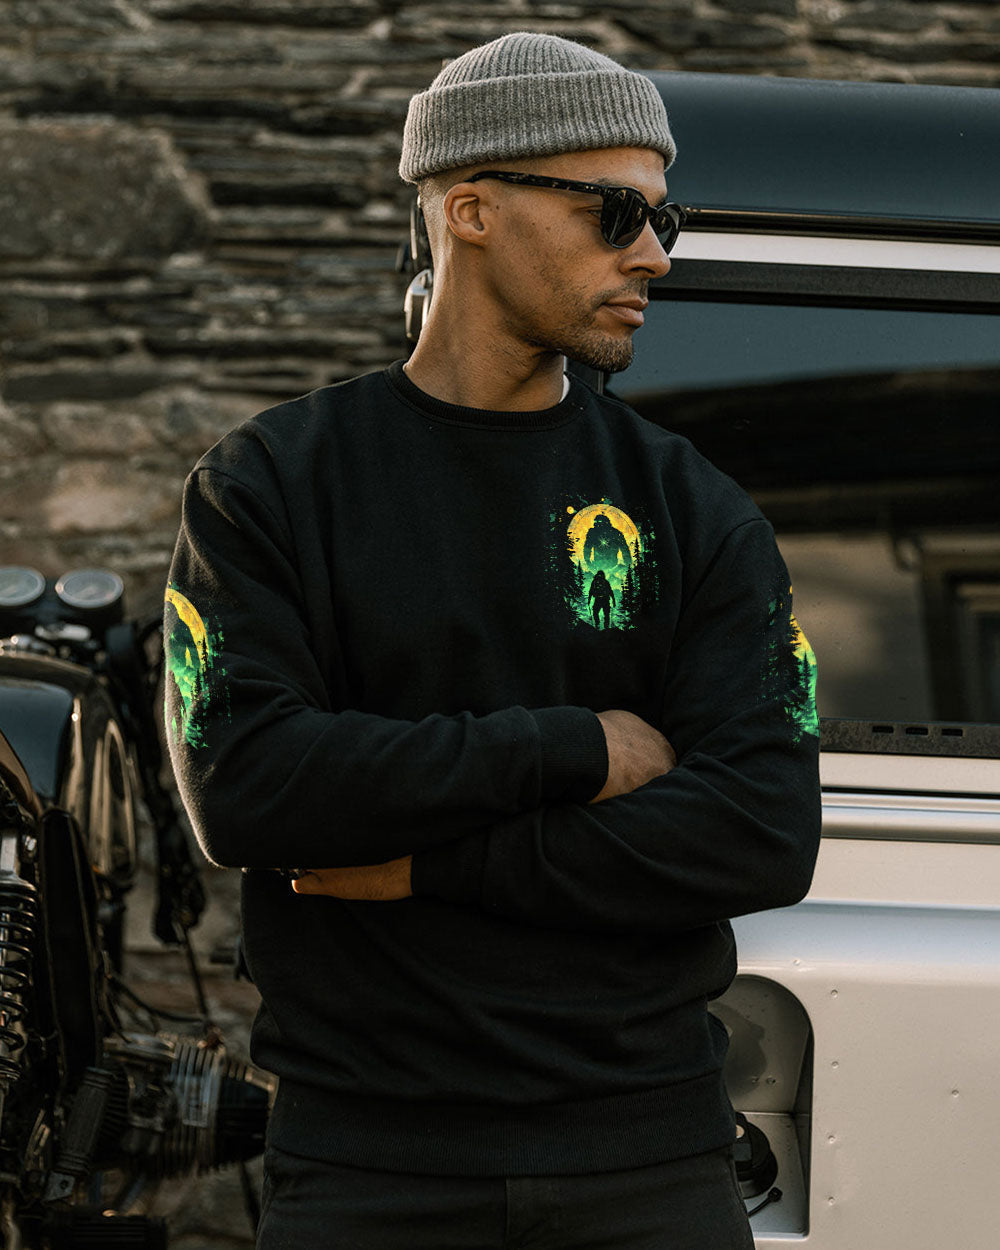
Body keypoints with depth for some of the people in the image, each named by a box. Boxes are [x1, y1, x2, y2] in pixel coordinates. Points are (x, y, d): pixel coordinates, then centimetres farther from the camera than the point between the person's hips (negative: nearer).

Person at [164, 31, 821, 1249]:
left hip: (649, 1151, 2)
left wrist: (434, 863, -11)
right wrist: (577, 751, -12)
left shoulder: (693, 509, 5)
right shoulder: (265, 486, 2)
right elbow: (239, 784, -13)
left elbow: (767, 834, -7)